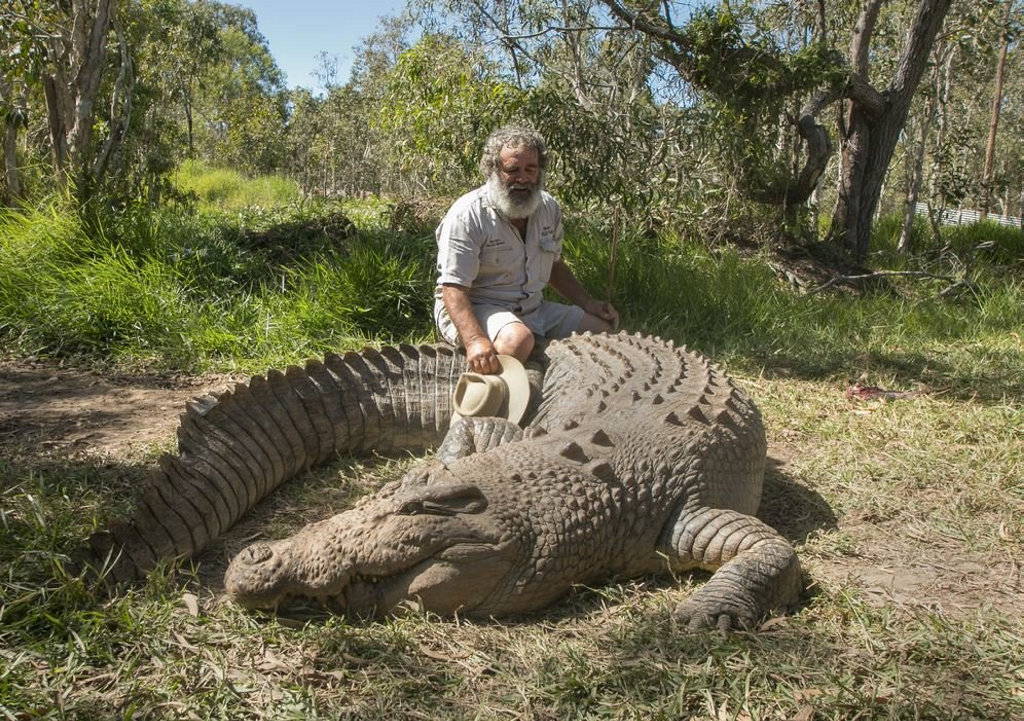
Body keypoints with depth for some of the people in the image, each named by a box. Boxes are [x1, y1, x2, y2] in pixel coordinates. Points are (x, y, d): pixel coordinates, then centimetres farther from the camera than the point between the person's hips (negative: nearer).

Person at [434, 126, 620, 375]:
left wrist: (589, 304, 8)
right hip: (476, 309, -8)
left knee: (602, 327, 0)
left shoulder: (548, 207, 6)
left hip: (533, 308, 8)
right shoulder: (467, 215, -17)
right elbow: (454, 286, -23)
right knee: (518, 340, -37)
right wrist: (474, 340, -39)